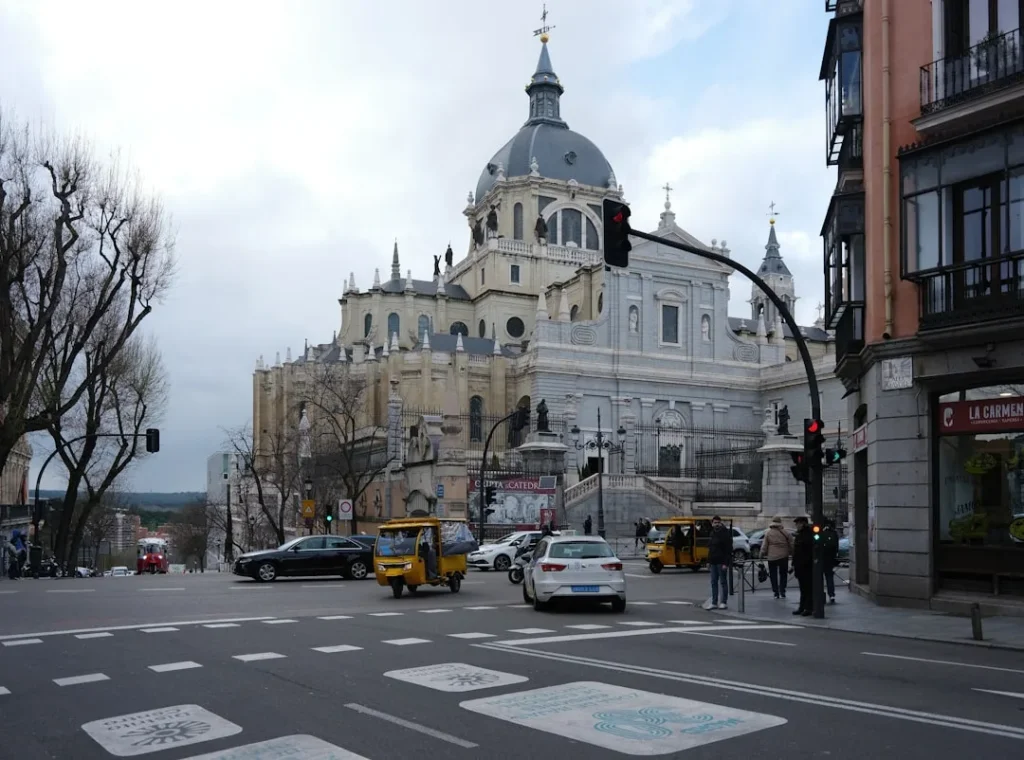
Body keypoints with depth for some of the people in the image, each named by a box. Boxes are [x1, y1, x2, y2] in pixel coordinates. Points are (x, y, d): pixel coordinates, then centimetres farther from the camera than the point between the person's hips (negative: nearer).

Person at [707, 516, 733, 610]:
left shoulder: (725, 534, -9)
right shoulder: (713, 533, 14)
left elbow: (729, 550, -14)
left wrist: (726, 563, -20)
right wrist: (708, 561, 13)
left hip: (721, 562, -8)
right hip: (713, 562, 8)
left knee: (723, 582, -1)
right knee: (714, 583, 7)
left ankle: (724, 603, 4)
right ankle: (714, 603, 11)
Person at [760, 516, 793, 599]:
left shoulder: (768, 533, -4)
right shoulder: (785, 533, 0)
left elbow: (764, 546, -3)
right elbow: (791, 545, 5)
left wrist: (762, 555, 6)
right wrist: (791, 553, 18)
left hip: (772, 558, -1)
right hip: (783, 557, 1)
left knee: (773, 576, 6)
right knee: (783, 575, 12)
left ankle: (776, 593, 3)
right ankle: (782, 593, 8)